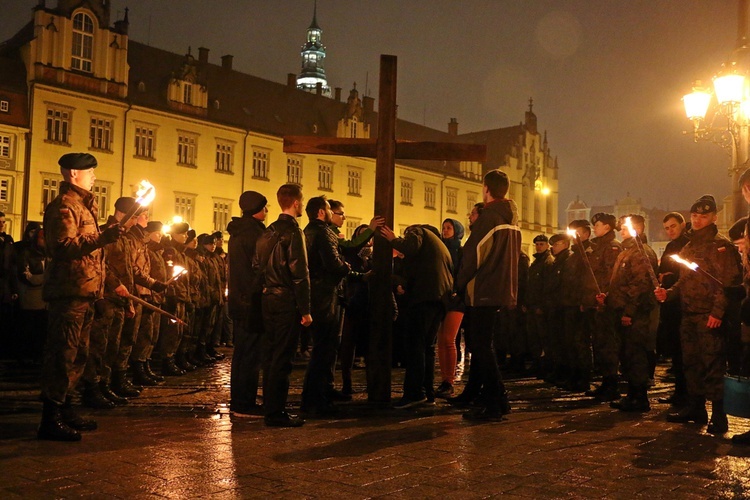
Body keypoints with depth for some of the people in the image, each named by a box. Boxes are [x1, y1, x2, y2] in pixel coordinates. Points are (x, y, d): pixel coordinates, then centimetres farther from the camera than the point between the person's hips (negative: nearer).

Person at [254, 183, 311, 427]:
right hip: (287, 301, -8)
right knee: (282, 357, -3)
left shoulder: (269, 231, 12)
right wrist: (305, 309, -15)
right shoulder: (293, 231, -12)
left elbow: (257, 265, 14)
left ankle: (270, 407, 22)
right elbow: (300, 273, -16)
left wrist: (267, 290, 19)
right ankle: (276, 413, 1)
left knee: (272, 353, 15)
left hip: (268, 298, 8)